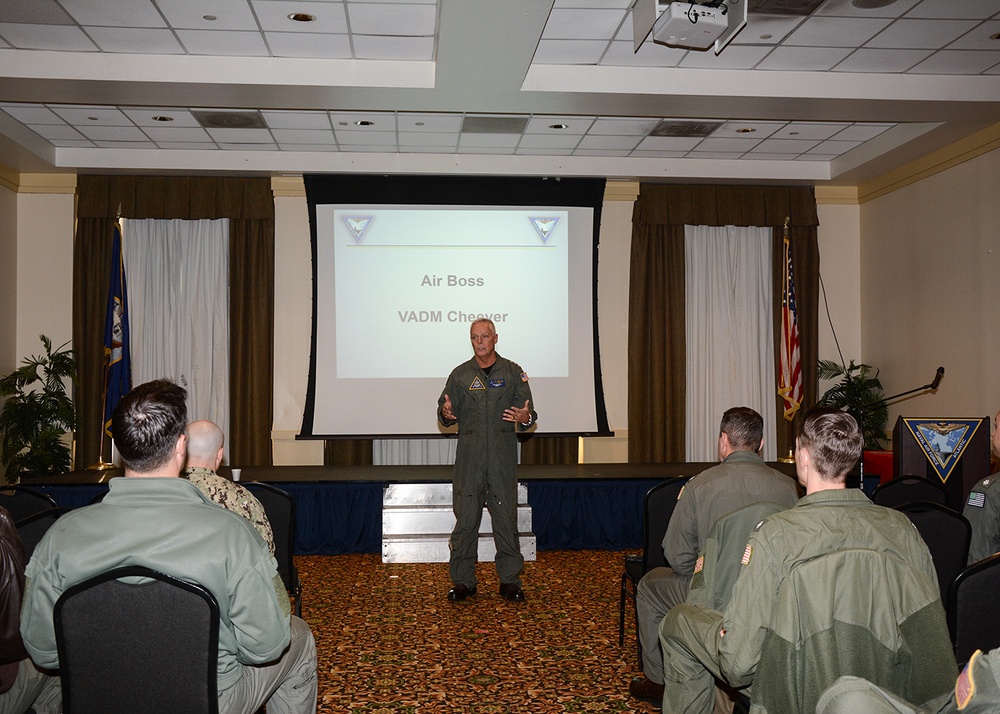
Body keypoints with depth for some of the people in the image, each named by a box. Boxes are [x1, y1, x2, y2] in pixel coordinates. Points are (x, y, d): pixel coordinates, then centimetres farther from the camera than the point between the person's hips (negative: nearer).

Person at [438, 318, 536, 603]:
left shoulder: (513, 372, 9)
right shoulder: (460, 374, 11)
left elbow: (528, 412, 6)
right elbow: (446, 414, 10)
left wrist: (525, 417, -17)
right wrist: (446, 414, -13)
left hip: (502, 454, -1)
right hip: (469, 455, 1)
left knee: (506, 518, 1)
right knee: (465, 518, 2)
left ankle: (510, 580, 12)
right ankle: (463, 581, 12)